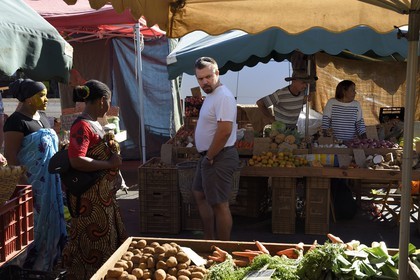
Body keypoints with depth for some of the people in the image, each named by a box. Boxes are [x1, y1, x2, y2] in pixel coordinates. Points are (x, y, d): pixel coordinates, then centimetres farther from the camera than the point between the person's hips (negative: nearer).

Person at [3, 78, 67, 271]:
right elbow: (10, 155, -18)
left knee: (51, 219, 15)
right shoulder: (16, 121, -15)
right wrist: (22, 185, -21)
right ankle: (32, 265, 15)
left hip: (50, 179, 8)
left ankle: (49, 260, 29)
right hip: (32, 181, -8)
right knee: (35, 223, 1)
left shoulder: (42, 116, 10)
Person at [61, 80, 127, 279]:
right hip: (90, 196, -10)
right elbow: (76, 161, -29)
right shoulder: (82, 126, -18)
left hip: (103, 193, 10)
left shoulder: (94, 123, 11)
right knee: (93, 240, -1)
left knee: (107, 237, 19)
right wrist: (109, 164, -21)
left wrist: (111, 148, 8)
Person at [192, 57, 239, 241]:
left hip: (219, 158, -11)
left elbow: (224, 131, -29)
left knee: (219, 205, -4)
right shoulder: (211, 95, 13)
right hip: (209, 157, 11)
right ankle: (209, 238, 33)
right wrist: (207, 157, 15)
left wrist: (209, 157, -19)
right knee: (199, 195, 22)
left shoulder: (223, 97, -20)